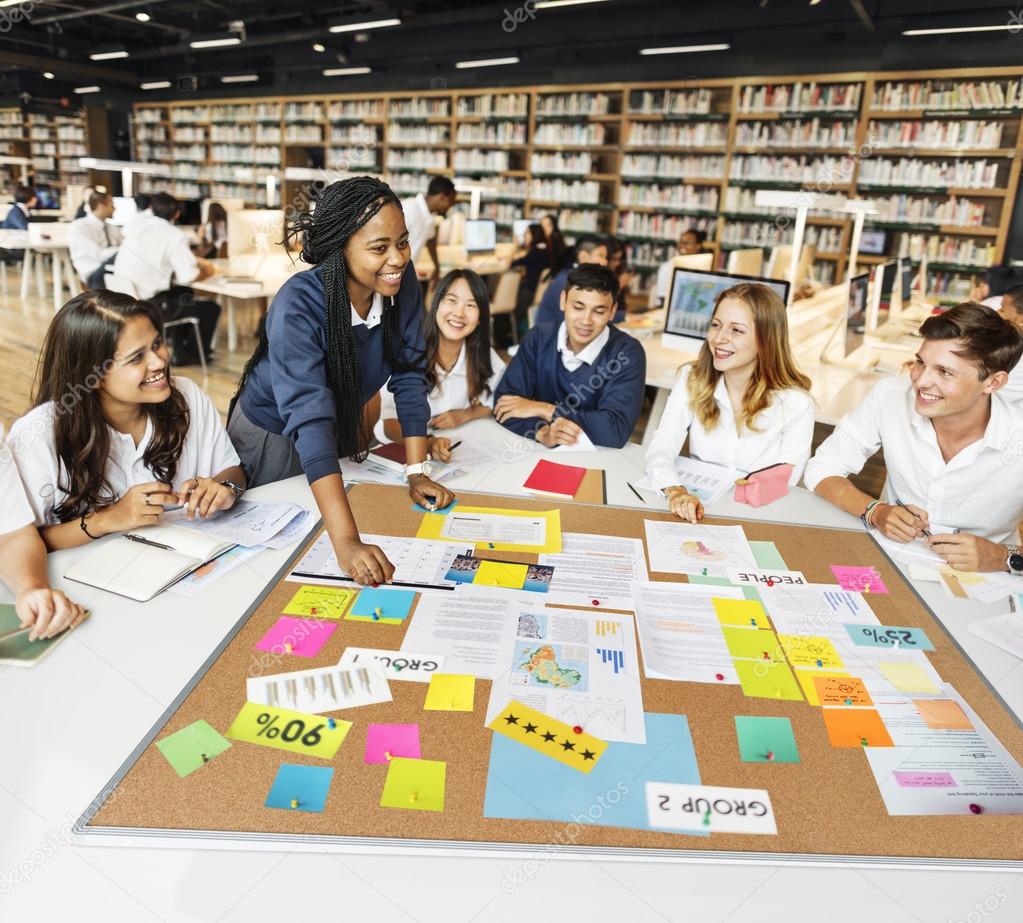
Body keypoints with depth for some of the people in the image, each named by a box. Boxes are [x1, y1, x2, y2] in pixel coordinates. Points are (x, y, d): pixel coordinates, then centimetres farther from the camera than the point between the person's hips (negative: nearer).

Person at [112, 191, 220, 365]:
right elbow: (188, 276, -21)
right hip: (149, 308, -8)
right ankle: (197, 353, 26)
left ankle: (181, 350, 37)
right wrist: (207, 272, 1)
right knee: (211, 308, 6)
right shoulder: (175, 236, -14)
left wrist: (197, 261, 23)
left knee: (184, 293, 30)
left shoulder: (138, 227, 9)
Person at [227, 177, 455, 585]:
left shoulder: (402, 282, -21)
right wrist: (346, 541, -54)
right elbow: (309, 419, -46)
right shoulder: (298, 305, -36)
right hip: (271, 435, -5)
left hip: (343, 426, 5)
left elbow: (408, 375, -14)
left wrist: (417, 471, -21)